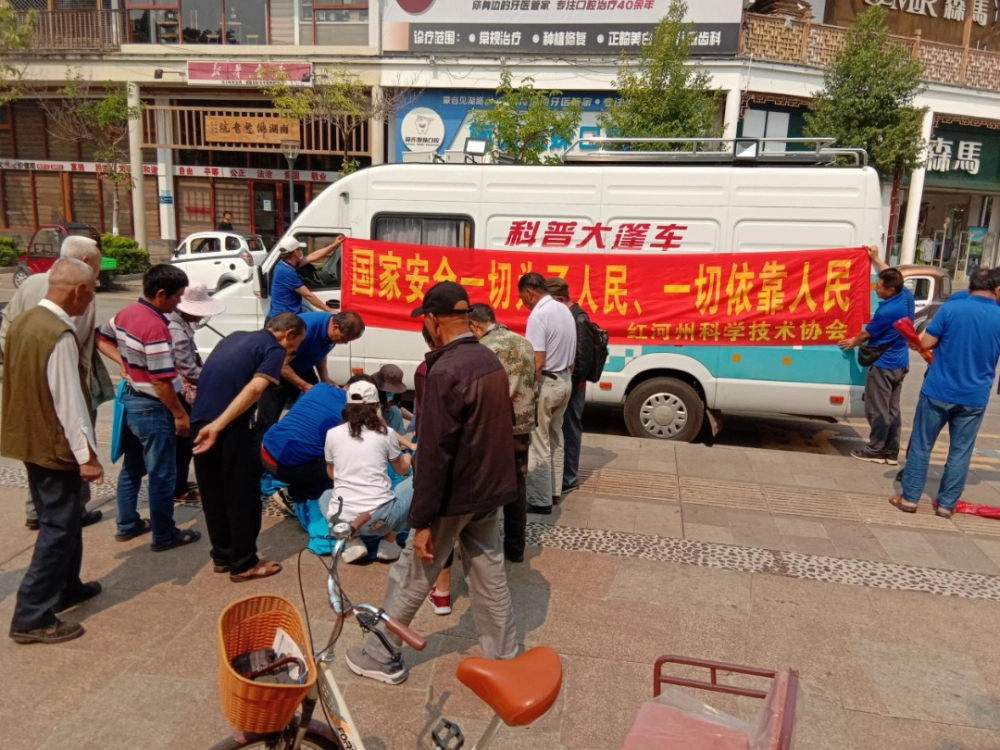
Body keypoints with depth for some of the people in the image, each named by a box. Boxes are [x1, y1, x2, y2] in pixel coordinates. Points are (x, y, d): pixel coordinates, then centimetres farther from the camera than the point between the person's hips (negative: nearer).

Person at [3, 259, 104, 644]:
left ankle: (66, 587, 37)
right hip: (55, 446, -10)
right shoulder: (59, 334, -24)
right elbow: (68, 400, -23)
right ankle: (32, 617, 7)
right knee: (58, 528, 1)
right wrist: (87, 454, -17)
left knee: (59, 520, 22)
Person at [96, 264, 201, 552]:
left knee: (132, 467, 21)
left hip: (131, 400, 9)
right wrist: (180, 414, -17)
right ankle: (164, 535, 14)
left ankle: (127, 524, 33)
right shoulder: (155, 326, -26)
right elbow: (160, 381, -26)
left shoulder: (126, 313, 3)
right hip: (152, 408, -9)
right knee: (162, 475, 3)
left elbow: (101, 338, 20)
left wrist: (125, 361, 10)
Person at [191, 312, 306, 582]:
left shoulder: (236, 337, 22)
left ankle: (222, 556, 30)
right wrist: (219, 426, -23)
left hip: (200, 420, 8)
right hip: (232, 428, -8)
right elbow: (254, 389, -17)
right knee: (242, 495, 6)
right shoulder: (275, 349, -2)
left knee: (212, 494, 18)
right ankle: (243, 564, 16)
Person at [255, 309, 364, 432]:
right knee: (267, 421, -7)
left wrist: (325, 378, -6)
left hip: (302, 369, 7)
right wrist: (305, 386, -29)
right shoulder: (306, 328, -37)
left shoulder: (333, 330, -14)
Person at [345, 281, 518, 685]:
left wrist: (422, 519, -18)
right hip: (490, 489, 8)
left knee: (410, 577, 9)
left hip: (456, 495, -7)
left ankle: (379, 656, 25)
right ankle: (505, 659, 29)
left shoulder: (445, 372, -23)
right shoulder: (491, 361, 3)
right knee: (489, 573, 18)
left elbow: (434, 453, -23)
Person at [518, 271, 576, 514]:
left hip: (546, 383, -9)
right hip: (564, 381, 9)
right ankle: (553, 490, 28)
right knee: (555, 440, 18)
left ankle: (540, 500, 5)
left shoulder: (538, 315, -18)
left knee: (538, 444, -1)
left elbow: (538, 362, -23)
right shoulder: (565, 311, 9)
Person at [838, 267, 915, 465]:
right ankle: (891, 451, 17)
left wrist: (853, 342, 11)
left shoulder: (887, 311, -26)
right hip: (900, 363, 9)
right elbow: (891, 278, 21)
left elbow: (867, 333, -9)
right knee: (892, 409, 12)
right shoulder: (907, 296, -2)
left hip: (884, 364, -9)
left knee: (878, 409, 2)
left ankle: (875, 450, 10)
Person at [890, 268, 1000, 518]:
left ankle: (909, 498, 13)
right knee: (960, 452, 11)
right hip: (974, 397, 2)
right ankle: (946, 504, 16)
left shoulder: (950, 308, -9)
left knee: (921, 445, 9)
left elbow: (925, 343, -8)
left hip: (939, 390, -2)